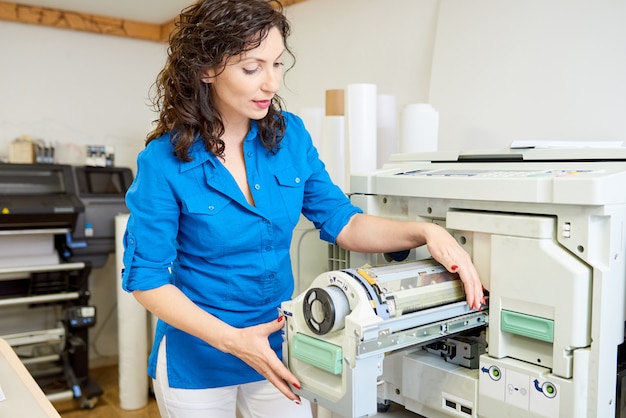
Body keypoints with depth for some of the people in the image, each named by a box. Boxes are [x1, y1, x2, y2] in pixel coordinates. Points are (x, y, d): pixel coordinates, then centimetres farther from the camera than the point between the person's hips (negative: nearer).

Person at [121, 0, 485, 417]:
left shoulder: (290, 134, -8)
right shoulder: (164, 161, -18)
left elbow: (341, 222, -3)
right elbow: (147, 278, -15)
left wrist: (425, 231, -19)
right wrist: (233, 340, -25)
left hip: (278, 347, 3)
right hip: (198, 358, -3)